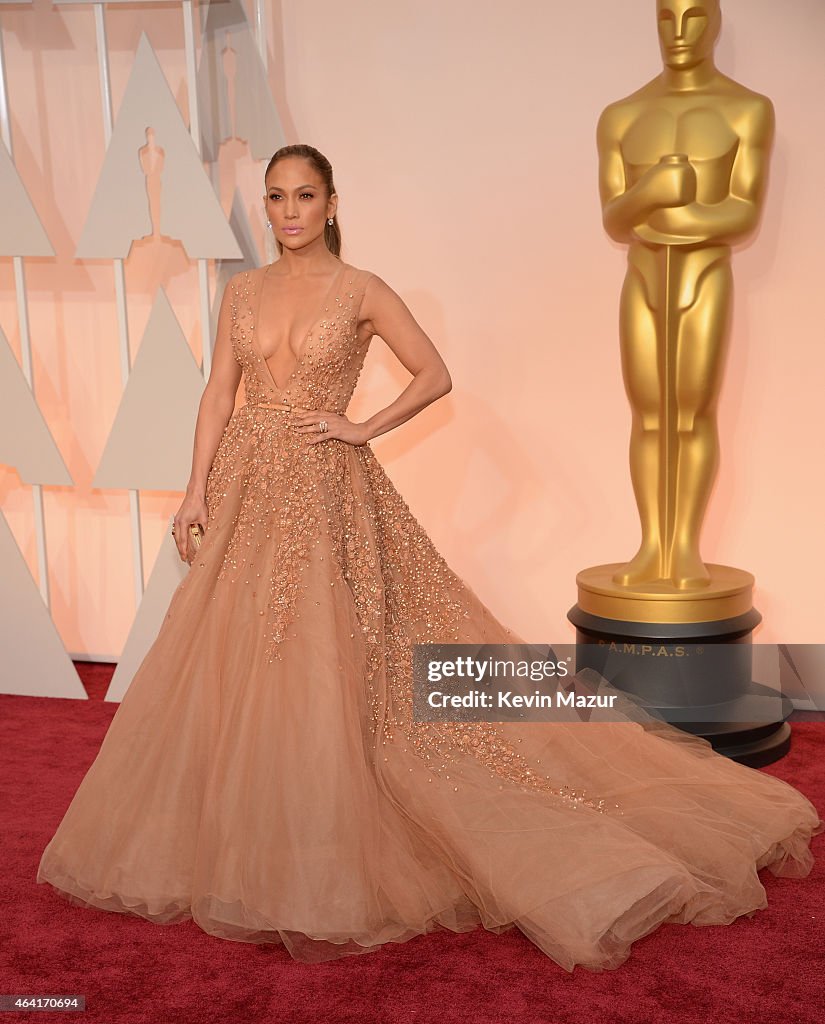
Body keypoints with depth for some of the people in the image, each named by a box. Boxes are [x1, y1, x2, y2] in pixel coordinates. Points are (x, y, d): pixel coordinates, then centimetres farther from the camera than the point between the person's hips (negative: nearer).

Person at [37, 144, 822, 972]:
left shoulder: (361, 291, -1)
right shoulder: (243, 290, 10)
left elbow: (435, 375, 1)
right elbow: (218, 391, 8)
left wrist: (363, 429, -6)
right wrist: (197, 486, 1)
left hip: (325, 493, -4)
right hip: (246, 486, 4)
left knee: (315, 666, -4)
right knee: (230, 658, 6)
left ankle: (314, 859, 11)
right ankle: (234, 834, 24)